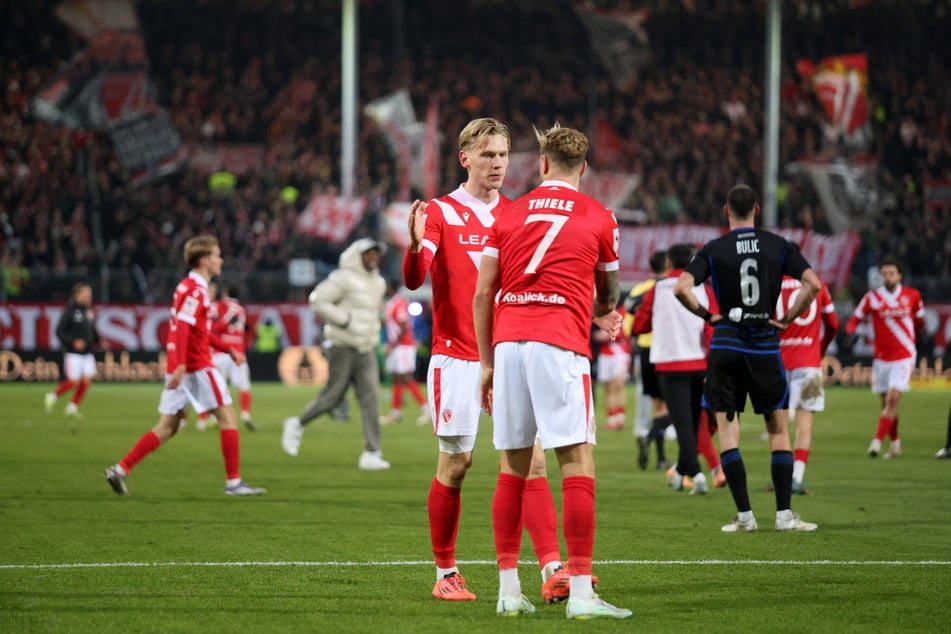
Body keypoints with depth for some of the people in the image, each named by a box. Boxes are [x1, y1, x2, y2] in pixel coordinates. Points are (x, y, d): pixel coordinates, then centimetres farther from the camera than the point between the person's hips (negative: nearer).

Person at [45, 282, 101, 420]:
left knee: (86, 380, -2)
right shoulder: (70, 311, -12)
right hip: (73, 353, -7)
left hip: (87, 352, 7)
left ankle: (72, 408, 11)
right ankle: (52, 396, 15)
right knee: (74, 381, -9)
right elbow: (59, 332, -11)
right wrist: (73, 342, -23)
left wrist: (99, 340, 4)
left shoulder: (89, 311, 9)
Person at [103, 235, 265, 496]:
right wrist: (180, 365, -33)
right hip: (197, 366, -9)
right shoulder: (195, 289, -12)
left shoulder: (189, 287, 19)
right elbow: (182, 327, -24)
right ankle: (234, 482, 0)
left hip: (180, 368, 9)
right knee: (227, 417, -1)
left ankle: (120, 469, 2)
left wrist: (229, 350, 28)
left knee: (167, 427, 8)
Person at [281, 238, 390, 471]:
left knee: (370, 399, -5)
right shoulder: (344, 279, -11)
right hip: (343, 347, -7)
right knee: (333, 396, 1)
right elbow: (318, 300, -16)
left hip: (366, 351, 7)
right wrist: (345, 320, -19)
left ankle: (372, 453, -8)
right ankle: (297, 425, 26)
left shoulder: (378, 283, 15)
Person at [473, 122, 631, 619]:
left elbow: (483, 293, 11)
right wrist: (604, 312, 46)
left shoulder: (509, 214, 15)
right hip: (560, 344, -4)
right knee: (577, 463, -5)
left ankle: (508, 589, 10)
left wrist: (487, 363, 18)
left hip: (507, 341, 4)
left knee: (513, 467, 10)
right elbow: (609, 295, 23)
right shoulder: (598, 218, 9)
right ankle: (580, 592, -12)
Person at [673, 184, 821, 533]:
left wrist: (706, 315, 1)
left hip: (726, 344, -1)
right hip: (765, 346, 1)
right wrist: (788, 319, 1)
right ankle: (784, 514, 2)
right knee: (779, 429, 7)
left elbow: (681, 288, -13)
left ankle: (745, 515, -2)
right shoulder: (779, 245, 2)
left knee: (728, 429, 4)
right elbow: (812, 283, -7)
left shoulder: (713, 250, -1)